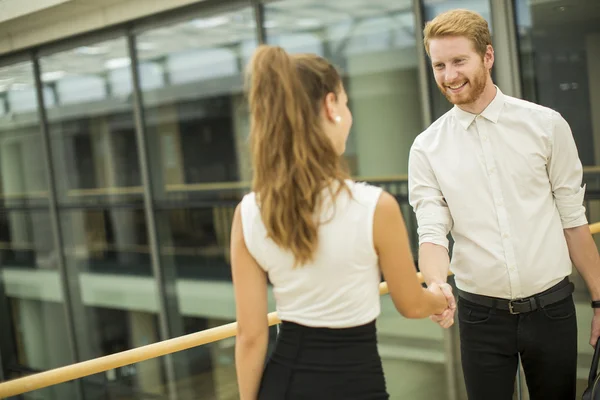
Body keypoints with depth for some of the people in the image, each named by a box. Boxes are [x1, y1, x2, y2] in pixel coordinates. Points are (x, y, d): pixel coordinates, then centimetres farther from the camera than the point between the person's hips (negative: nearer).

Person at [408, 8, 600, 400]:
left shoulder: (546, 125, -2)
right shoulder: (427, 148, -1)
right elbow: (432, 232, -6)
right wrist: (438, 285, -26)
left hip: (551, 307, 0)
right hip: (481, 313, 0)